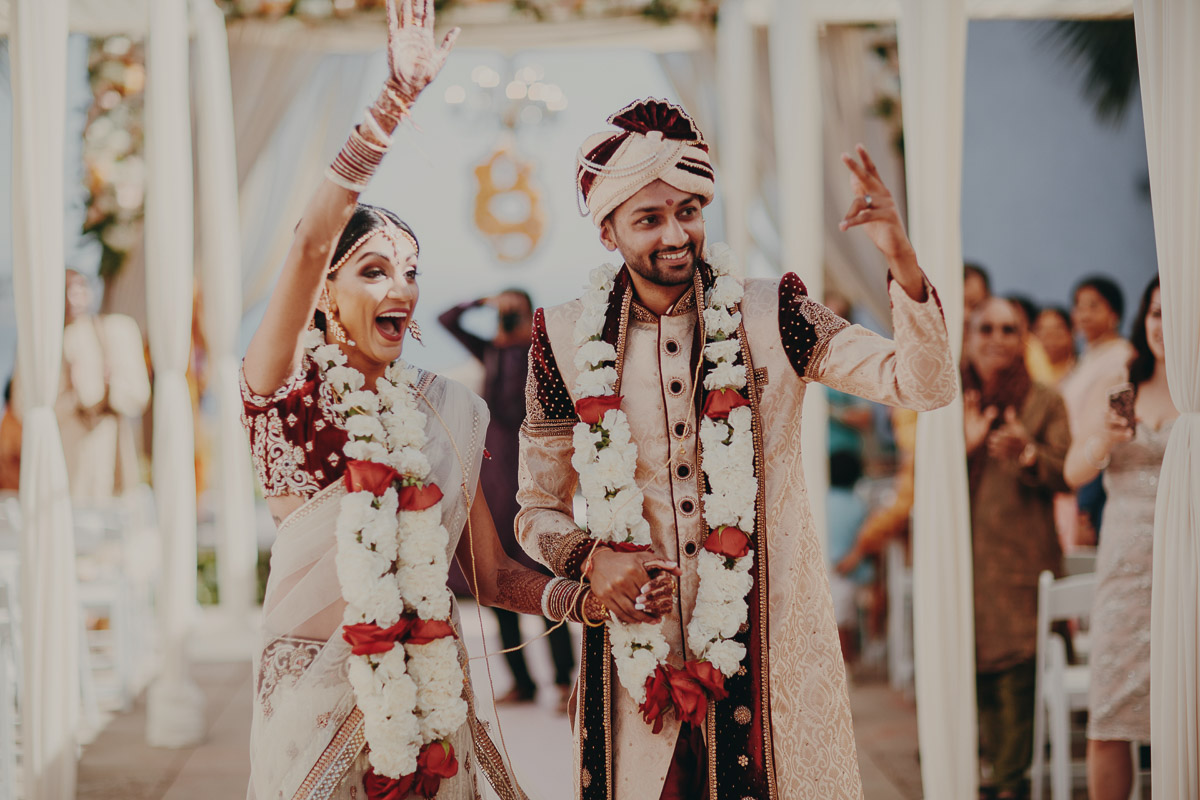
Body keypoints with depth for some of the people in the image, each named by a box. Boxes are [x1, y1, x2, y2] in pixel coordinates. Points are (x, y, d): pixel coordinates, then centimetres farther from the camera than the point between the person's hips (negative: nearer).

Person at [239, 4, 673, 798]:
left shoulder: (446, 411, 7)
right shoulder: (288, 391, -7)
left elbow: (491, 574, 10)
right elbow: (311, 243, -24)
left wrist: (587, 598, -9)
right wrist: (395, 102, -32)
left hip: (431, 695, 4)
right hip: (320, 694, -4)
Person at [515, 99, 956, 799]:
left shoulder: (771, 317, 0)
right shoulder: (569, 342, 1)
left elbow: (924, 386, -7)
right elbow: (539, 510, 10)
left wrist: (902, 259, -22)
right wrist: (588, 556, -12)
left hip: (775, 640, 0)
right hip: (641, 652, 0)